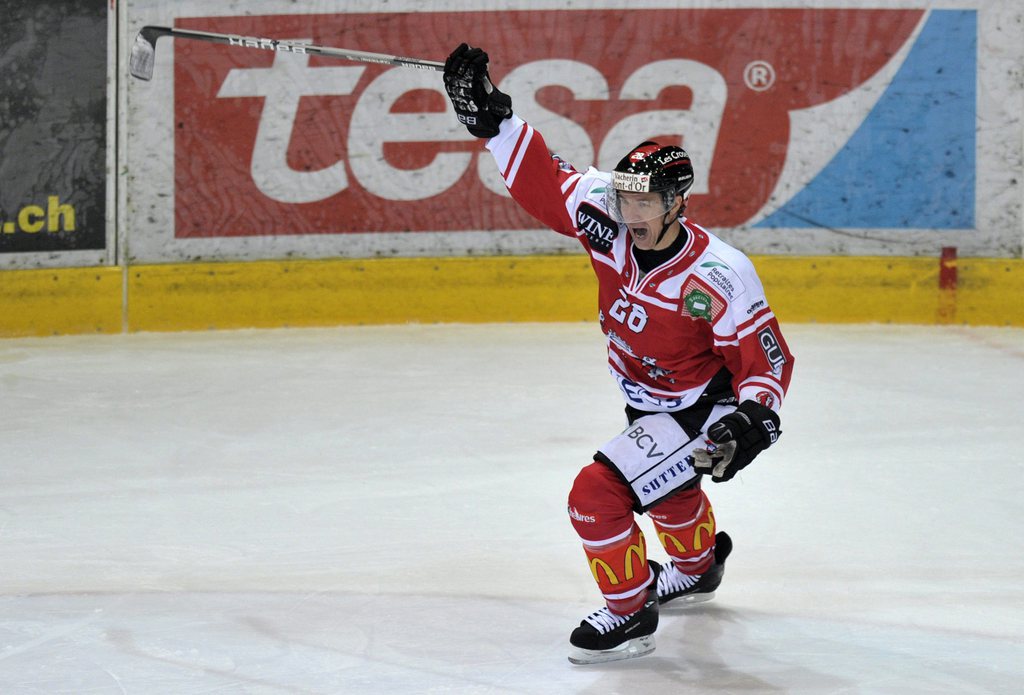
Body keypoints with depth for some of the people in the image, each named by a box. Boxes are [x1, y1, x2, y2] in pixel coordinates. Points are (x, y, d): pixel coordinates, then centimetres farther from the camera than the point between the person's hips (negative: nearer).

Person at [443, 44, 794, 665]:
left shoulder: (719, 276, -32)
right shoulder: (610, 223, -18)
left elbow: (767, 357, -25)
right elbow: (542, 180, -16)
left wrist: (755, 415, -41)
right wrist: (492, 117, -26)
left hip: (701, 413, -8)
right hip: (650, 403, 8)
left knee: (599, 492, -18)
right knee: (664, 485, 34)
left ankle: (630, 613, 2)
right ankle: (698, 567, 65)